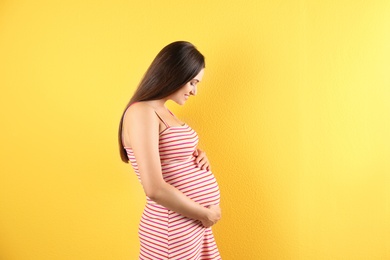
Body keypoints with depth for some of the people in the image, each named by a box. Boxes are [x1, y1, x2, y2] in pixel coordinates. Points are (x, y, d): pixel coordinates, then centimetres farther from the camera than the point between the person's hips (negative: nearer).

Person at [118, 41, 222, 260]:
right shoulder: (141, 112, -18)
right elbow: (155, 189, -26)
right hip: (174, 228, -8)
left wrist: (199, 156, 1)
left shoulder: (164, 111, 9)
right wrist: (205, 214, -14)